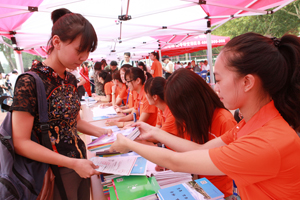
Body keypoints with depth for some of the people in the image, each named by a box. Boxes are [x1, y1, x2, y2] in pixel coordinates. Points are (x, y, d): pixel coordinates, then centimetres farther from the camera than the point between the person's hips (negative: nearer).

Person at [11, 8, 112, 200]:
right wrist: (72, 163, -23)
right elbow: (21, 142, -19)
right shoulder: (30, 82, -20)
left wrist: (102, 132, -4)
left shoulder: (71, 80, 1)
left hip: (80, 161, 7)